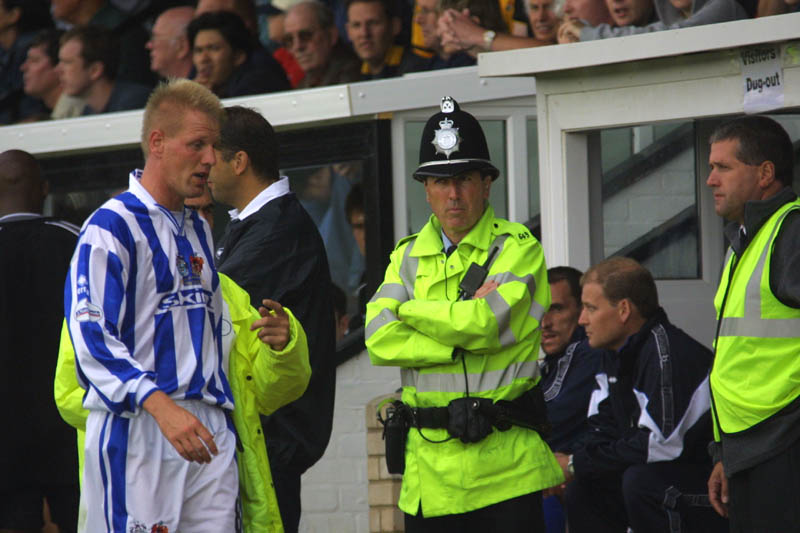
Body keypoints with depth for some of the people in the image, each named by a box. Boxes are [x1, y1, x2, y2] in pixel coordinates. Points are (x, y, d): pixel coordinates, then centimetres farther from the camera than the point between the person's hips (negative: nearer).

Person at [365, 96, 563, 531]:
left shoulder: (518, 248, 1)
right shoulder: (409, 257, 13)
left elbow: (486, 322, -15)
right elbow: (380, 340, -2)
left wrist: (412, 311, 0)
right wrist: (464, 339, -12)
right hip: (429, 465, 4)